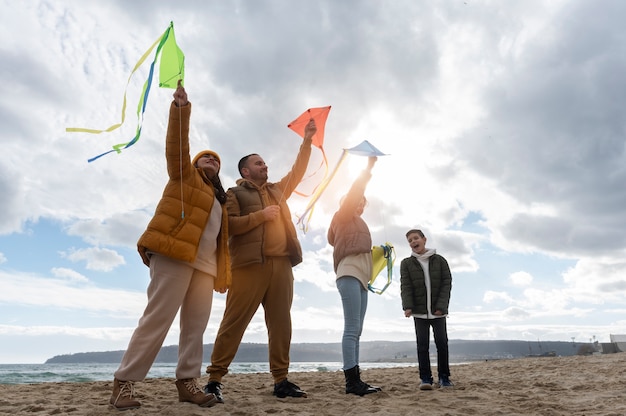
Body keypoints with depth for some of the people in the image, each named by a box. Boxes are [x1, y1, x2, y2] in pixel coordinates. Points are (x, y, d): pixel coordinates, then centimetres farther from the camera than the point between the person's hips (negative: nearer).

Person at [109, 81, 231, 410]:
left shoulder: (219, 200, 28)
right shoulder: (184, 174, 16)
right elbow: (176, 145, 0)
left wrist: (223, 271, 12)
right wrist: (180, 107, -11)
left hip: (204, 263, 6)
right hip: (174, 254, -6)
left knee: (195, 326, 0)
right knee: (158, 318, -10)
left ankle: (186, 382, 5)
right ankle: (123, 383, -3)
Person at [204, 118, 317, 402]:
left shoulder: (277, 190, 24)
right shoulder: (235, 194, 7)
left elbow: (297, 172, 28)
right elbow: (228, 225, -7)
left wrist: (306, 142, 23)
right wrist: (261, 215, -9)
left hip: (281, 264, 6)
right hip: (250, 264, -5)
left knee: (281, 324, 5)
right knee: (234, 322, -6)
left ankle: (281, 381, 11)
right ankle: (214, 379, 2)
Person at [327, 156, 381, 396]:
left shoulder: (355, 223, 29)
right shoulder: (343, 215, 9)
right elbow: (354, 192, 0)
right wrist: (369, 167, 4)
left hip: (360, 277, 9)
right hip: (349, 273, -9)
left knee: (356, 330, 3)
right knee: (352, 328, -14)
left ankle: (355, 380, 3)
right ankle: (352, 381, -15)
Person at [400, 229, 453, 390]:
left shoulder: (440, 260, 3)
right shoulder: (406, 263, 3)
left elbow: (447, 283, -1)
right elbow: (405, 286, -4)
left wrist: (441, 306, -12)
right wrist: (407, 306, -18)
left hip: (438, 310, 0)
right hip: (419, 311, 0)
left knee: (442, 343, 1)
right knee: (422, 344, -1)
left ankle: (444, 377, 15)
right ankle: (425, 378, 6)